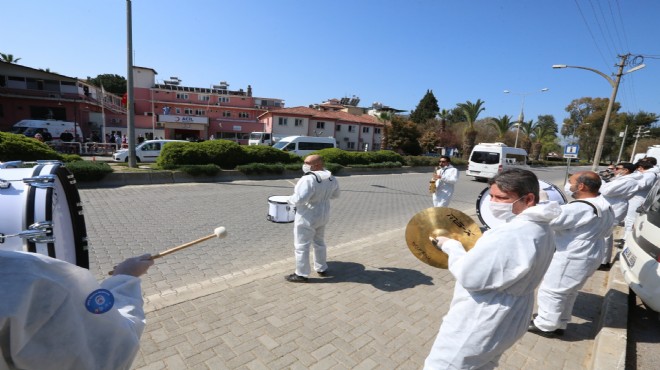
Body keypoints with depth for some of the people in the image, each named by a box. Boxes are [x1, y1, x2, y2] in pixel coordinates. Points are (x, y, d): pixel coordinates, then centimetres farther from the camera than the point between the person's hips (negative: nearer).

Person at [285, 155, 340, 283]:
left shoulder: (309, 179, -26)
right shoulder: (330, 177, 0)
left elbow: (300, 199, -31)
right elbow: (335, 194, 12)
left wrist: (291, 200, -12)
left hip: (307, 217, -8)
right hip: (323, 214, 8)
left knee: (302, 246, 6)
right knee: (319, 242, 23)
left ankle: (302, 274, 17)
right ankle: (322, 268, 34)